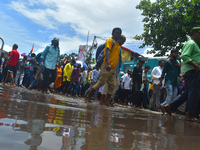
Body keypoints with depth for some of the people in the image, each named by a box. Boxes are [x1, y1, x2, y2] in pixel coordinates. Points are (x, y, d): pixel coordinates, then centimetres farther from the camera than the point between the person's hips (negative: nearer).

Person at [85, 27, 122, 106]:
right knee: (100, 83, -8)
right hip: (107, 67, -8)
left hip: (113, 69, 9)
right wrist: (108, 63, -34)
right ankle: (87, 97, 2)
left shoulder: (118, 44, 23)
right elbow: (107, 51, -19)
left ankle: (107, 101, 8)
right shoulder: (110, 40, -3)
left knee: (112, 85, 3)